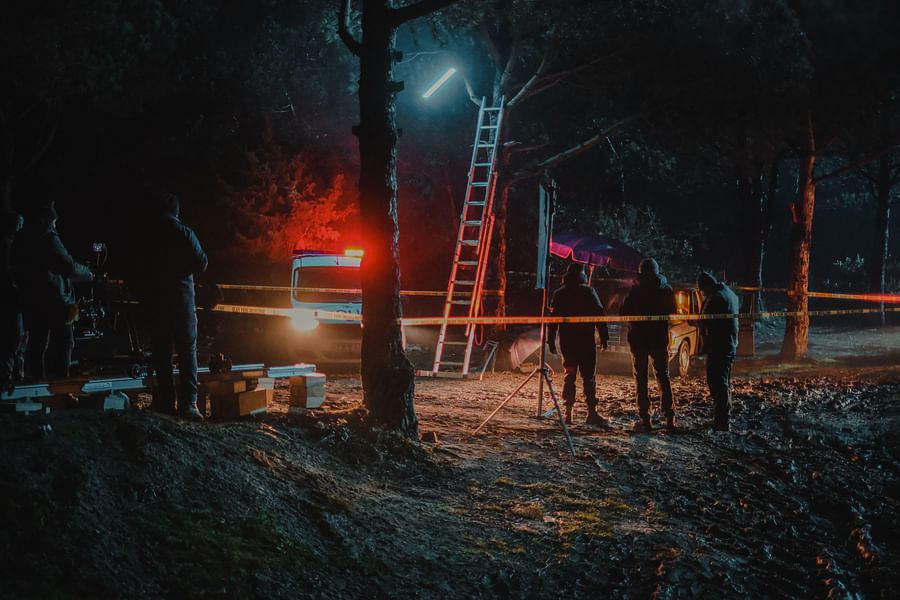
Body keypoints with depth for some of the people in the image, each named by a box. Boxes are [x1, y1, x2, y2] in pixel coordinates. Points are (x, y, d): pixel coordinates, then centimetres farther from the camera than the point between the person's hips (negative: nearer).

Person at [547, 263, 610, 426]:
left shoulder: (559, 294, 6)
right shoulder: (588, 292, -3)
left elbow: (553, 319, 6)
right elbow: (599, 315, -5)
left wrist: (551, 341, 10)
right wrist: (604, 338, -1)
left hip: (567, 342, 3)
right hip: (586, 342, -3)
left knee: (569, 376, 11)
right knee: (588, 377, -3)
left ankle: (568, 413, 7)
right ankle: (592, 413, -8)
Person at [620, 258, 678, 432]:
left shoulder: (635, 291, -11)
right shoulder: (667, 290, 0)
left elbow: (623, 313, -9)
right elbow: (673, 313, 12)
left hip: (639, 339, -3)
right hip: (660, 339, 3)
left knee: (641, 379, 3)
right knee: (663, 378, 12)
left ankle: (645, 420, -1)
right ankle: (670, 419, 8)